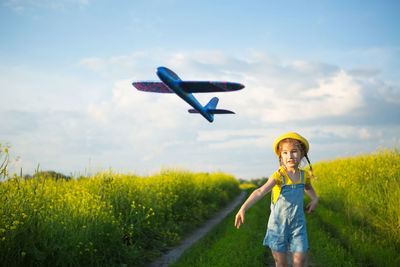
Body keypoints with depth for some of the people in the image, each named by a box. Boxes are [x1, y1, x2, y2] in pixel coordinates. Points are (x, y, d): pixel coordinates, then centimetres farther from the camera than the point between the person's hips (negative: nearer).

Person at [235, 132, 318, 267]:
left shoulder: (304, 175, -3)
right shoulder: (278, 176, -18)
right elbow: (260, 192, -35)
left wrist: (314, 199, 4)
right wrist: (244, 207, -50)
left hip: (297, 225, 3)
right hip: (278, 225, -3)